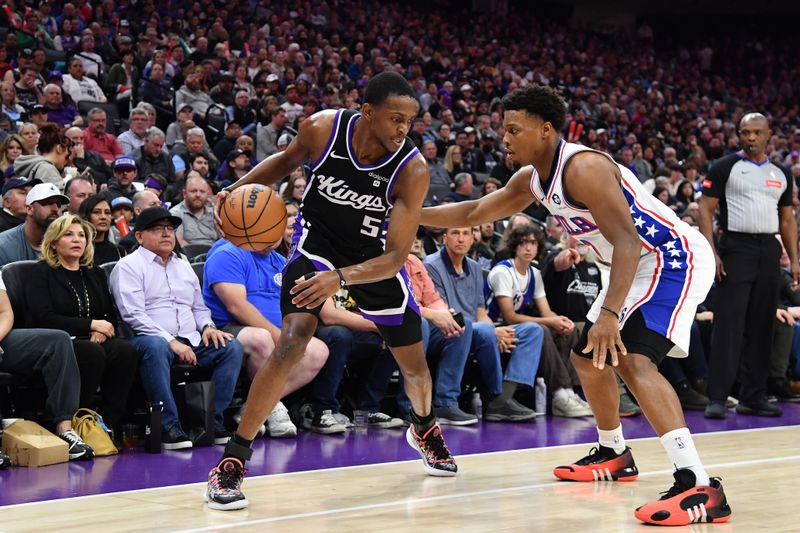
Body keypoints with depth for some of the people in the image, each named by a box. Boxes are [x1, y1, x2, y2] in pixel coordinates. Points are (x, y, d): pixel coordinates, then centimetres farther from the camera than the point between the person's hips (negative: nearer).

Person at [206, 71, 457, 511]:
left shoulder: (412, 170, -27)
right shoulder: (323, 128, -24)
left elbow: (396, 256, -27)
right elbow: (288, 159, 1)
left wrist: (341, 278, -44)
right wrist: (240, 187, -16)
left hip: (375, 258, 2)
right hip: (316, 246, -1)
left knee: (414, 365, 12)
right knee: (291, 343, -25)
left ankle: (424, 429, 49)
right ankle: (231, 462, -18)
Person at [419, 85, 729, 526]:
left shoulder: (583, 168, -25)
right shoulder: (532, 179, 5)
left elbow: (627, 241, -31)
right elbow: (474, 213, 17)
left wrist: (609, 314, -39)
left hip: (675, 260, -11)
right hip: (639, 264, 11)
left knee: (632, 359, -27)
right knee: (586, 356, 19)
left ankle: (698, 486, -35)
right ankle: (613, 454, 38)